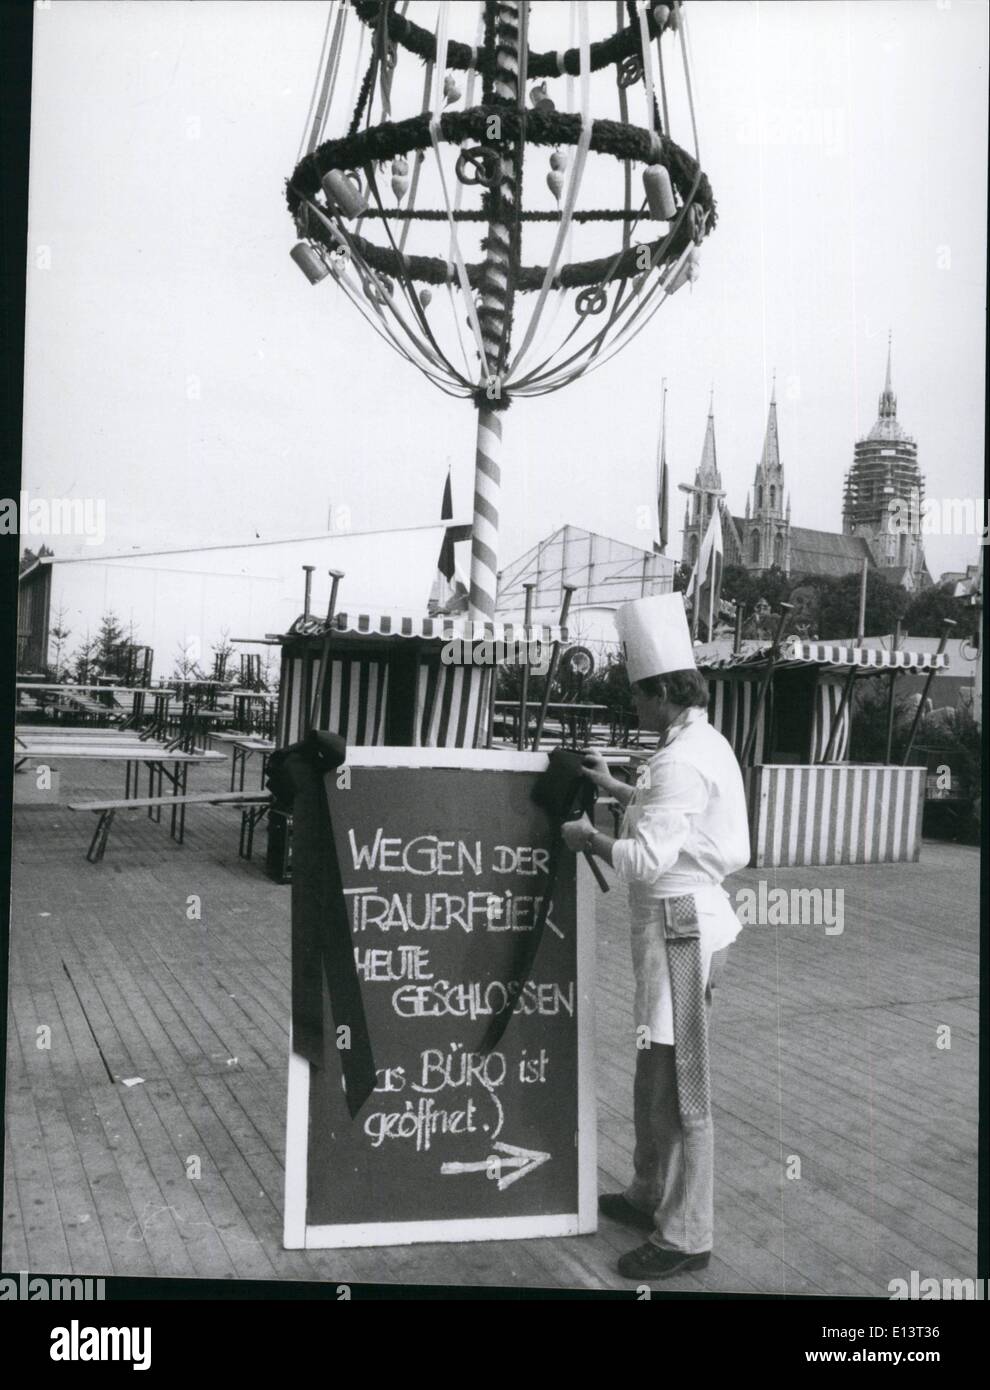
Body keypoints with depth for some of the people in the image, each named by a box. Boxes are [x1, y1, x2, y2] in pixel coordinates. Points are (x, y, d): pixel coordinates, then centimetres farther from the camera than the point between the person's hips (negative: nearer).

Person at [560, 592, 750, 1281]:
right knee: (657, 1072, 22)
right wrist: (615, 787, 25)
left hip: (679, 925, -11)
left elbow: (647, 859, -25)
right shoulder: (705, 742, 11)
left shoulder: (682, 760, -22)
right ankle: (652, 1196, 37)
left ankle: (686, 1237, 12)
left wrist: (589, 838, -9)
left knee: (680, 1085, 0)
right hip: (682, 917, 11)